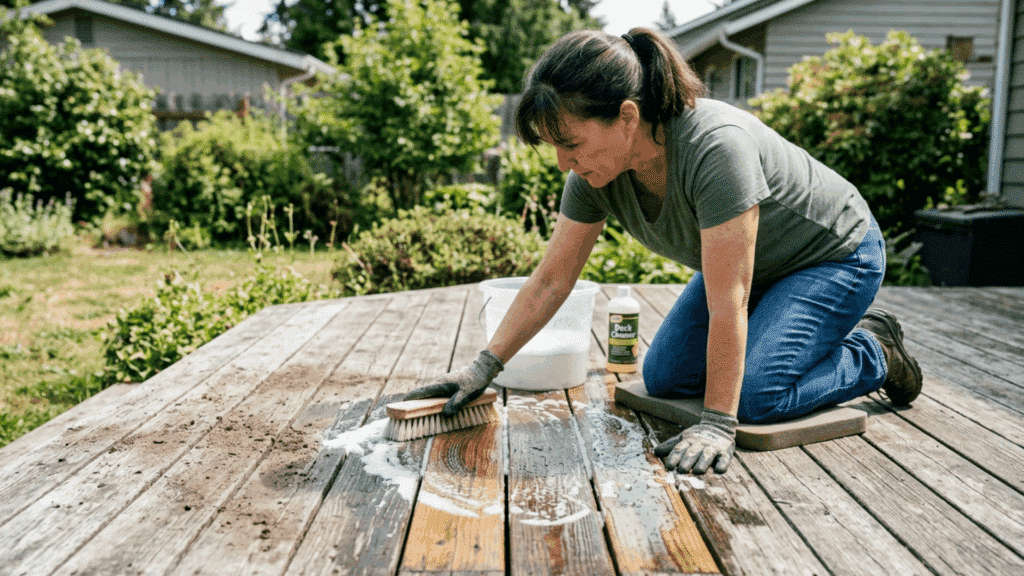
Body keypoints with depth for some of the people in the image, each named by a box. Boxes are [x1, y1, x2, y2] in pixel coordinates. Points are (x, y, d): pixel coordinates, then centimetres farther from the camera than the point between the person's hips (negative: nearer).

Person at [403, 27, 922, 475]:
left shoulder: (715, 147, -40)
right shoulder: (594, 173, -19)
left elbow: (727, 303, -38)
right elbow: (550, 280, -12)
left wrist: (717, 424, -35)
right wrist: (484, 368, -12)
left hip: (836, 254, -6)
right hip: (750, 263, 7)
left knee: (757, 395, -22)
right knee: (664, 379, 2)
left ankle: (872, 354, 6)